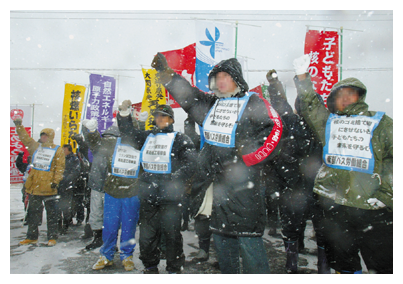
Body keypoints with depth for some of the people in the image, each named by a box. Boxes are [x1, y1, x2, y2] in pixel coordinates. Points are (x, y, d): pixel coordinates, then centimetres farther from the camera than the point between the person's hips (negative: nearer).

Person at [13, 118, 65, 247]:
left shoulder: (57, 150, -3)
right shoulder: (35, 146, 13)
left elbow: (60, 167, -6)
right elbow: (25, 138, 14)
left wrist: (56, 181, -14)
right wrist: (19, 126, 3)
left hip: (48, 187, -5)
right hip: (34, 186, 5)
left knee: (51, 213, 3)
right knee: (33, 212, 14)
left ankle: (52, 237, 13)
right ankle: (32, 236, 26)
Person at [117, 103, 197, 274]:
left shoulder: (180, 139, 0)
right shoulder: (147, 137, 16)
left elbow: (190, 164, -7)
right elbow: (127, 131, 24)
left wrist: (175, 180, -18)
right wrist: (124, 113, 10)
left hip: (170, 197, -4)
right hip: (148, 197, 5)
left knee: (171, 233, 1)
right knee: (146, 234, 11)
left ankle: (174, 269, 19)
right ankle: (150, 267, 30)